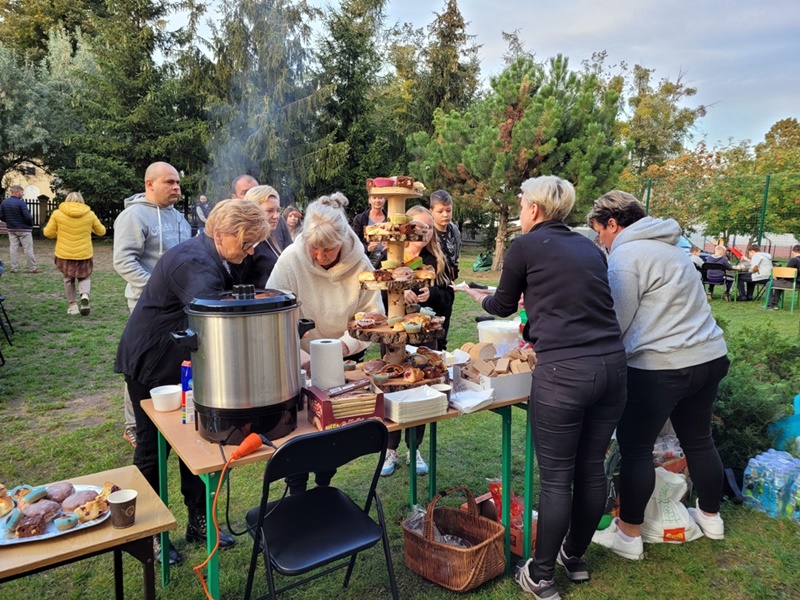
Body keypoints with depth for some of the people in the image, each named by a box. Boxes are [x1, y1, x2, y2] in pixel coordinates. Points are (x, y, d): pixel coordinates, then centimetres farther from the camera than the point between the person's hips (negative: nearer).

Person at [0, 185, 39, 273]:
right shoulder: (21, 203, -17)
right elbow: (27, 216, -21)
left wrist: (9, 222, 18)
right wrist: (31, 224, -2)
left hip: (11, 230, 6)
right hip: (24, 229, -6)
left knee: (13, 248, 9)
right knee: (28, 249, -1)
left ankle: (14, 268, 10)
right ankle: (32, 268, 2)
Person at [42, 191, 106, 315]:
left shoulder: (57, 213, -4)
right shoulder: (90, 214, -2)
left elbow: (48, 233, -1)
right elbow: (101, 231, 9)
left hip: (64, 254, 0)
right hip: (84, 254, 0)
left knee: (68, 279, 18)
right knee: (84, 277, 17)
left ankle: (72, 305, 20)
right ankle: (85, 296, -10)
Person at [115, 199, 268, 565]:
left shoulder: (216, 261, 3)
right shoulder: (195, 263, -28)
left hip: (186, 365, 9)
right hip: (151, 367, -9)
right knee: (152, 450, 6)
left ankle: (198, 521, 28)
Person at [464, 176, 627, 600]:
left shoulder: (525, 246, 2)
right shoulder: (590, 248, 17)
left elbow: (503, 306, 15)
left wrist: (478, 296, 36)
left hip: (563, 371, -6)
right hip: (613, 364, 6)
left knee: (556, 478, 6)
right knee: (592, 468, 18)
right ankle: (576, 557, 39)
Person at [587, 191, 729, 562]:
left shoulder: (625, 255, -13)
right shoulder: (666, 246, 16)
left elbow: (617, 323, -12)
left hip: (661, 367, -9)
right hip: (709, 357, 9)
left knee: (635, 448, 3)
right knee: (698, 439, 23)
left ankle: (628, 535, 15)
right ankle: (710, 517, 41)